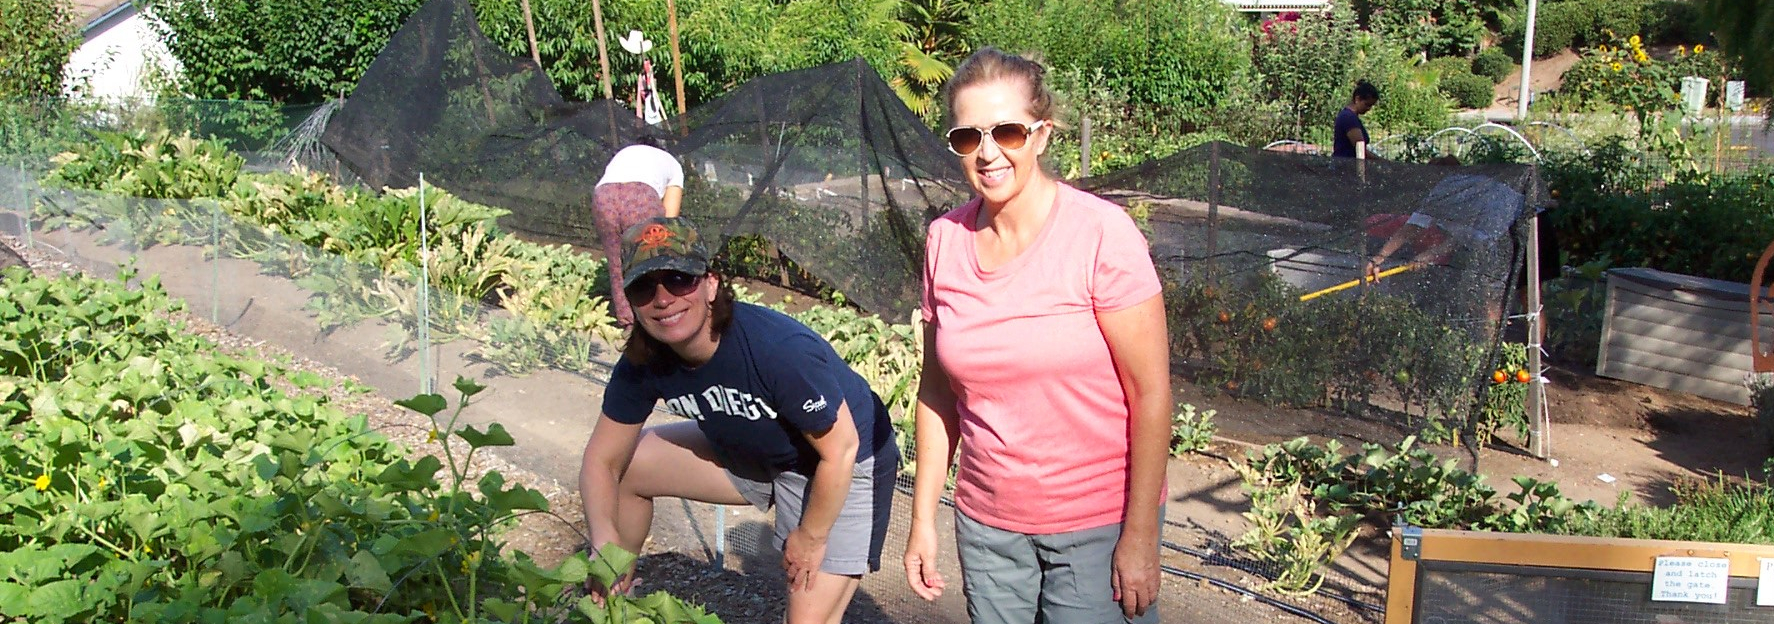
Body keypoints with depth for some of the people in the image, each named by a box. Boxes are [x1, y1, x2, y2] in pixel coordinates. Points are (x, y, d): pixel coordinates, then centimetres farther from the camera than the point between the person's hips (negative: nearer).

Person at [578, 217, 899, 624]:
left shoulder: (779, 349, -37)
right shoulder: (643, 362, -16)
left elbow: (840, 449, -26)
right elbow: (602, 458, -7)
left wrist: (811, 538, -15)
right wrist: (605, 539, -26)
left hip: (846, 465, -6)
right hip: (750, 452, 6)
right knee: (626, 466, 3)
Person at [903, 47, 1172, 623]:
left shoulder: (1100, 234, -15)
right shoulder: (946, 241, -2)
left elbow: (1151, 394, -13)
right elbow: (938, 389, 6)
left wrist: (1140, 538, -13)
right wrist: (923, 517, 5)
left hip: (1099, 525, -4)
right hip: (986, 525, 4)